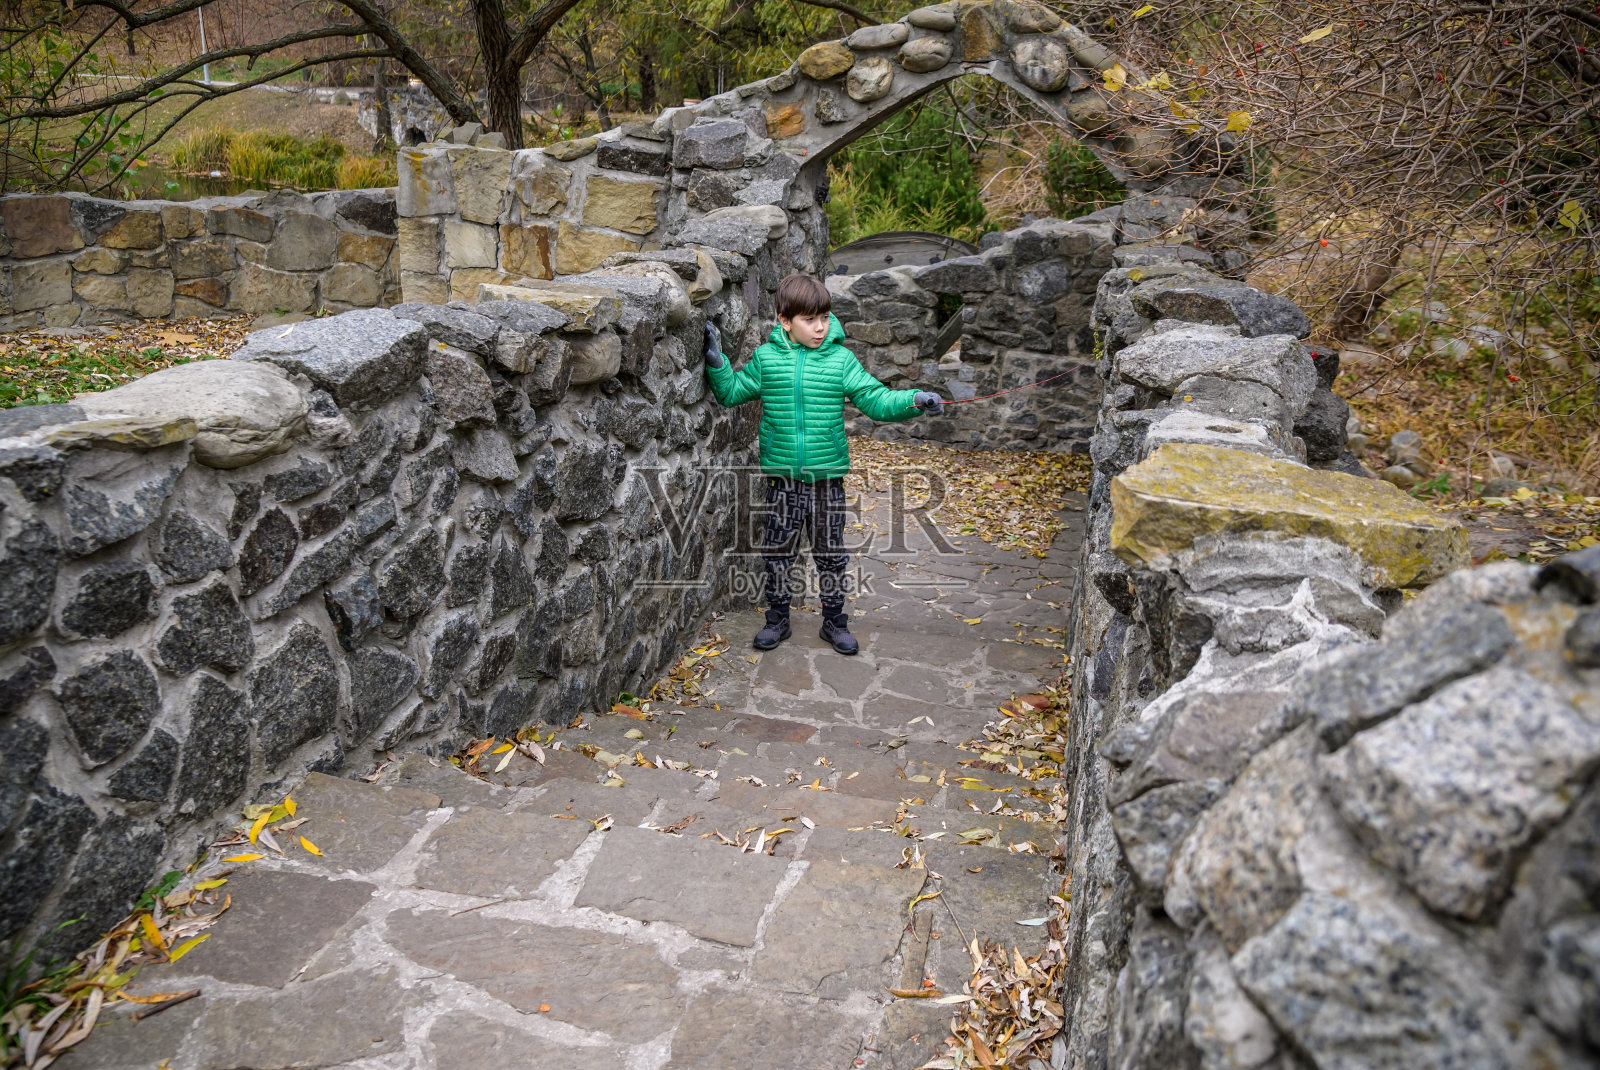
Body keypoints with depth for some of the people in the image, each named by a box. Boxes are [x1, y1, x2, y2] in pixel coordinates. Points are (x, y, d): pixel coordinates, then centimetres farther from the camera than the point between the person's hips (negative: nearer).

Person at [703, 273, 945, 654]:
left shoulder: (841, 359, -3)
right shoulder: (766, 358, -1)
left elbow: (875, 400, -4)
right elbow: (732, 392, 7)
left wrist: (913, 401, -20)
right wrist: (717, 362, -8)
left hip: (827, 476, 0)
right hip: (782, 476, 0)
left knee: (831, 553, 11)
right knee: (777, 551, 11)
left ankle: (834, 622, 28)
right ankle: (777, 619, 29)